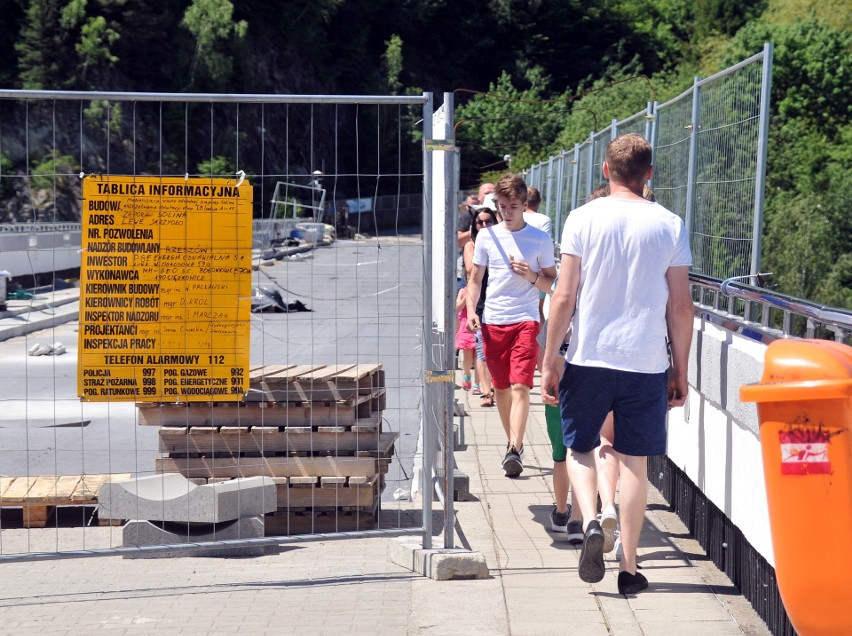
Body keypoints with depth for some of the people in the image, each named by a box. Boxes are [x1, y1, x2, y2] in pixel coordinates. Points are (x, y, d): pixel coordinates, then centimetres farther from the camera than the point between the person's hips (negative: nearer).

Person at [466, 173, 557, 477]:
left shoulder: (540, 239, 1)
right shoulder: (487, 236, 7)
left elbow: (553, 282, 7)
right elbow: (475, 278, 13)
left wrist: (532, 276, -13)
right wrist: (471, 310, 0)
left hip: (525, 320, -3)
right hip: (492, 321, 3)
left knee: (520, 386, -14)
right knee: (500, 387, 10)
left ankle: (515, 451, -20)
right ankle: (513, 442, 26)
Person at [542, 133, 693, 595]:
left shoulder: (583, 219, -3)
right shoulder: (669, 225, 1)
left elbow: (564, 297, -5)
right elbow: (680, 306, 1)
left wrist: (549, 362, 2)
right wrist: (681, 369, 10)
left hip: (589, 359, -1)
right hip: (646, 363, 1)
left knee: (579, 448, 17)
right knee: (634, 462, 9)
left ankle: (590, 522, -8)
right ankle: (629, 568, 14)